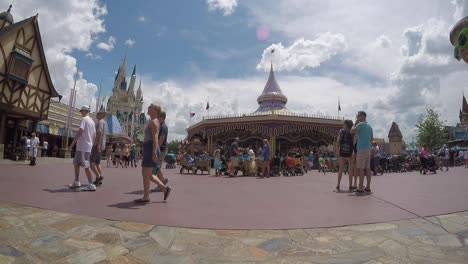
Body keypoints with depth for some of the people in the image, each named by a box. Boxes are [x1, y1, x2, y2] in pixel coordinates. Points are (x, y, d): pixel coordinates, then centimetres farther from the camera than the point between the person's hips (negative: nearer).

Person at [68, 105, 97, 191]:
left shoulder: (84, 119, -9)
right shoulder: (92, 121, 17)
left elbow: (80, 132, -19)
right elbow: (94, 135, 18)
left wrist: (72, 144, -16)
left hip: (83, 147, -9)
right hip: (88, 146, 9)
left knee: (85, 166, -7)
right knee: (76, 163, 17)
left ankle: (91, 185, -6)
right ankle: (76, 183, 21)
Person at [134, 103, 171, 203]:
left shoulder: (154, 122, -10)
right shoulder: (151, 122, 21)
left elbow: (155, 138, -21)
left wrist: (154, 152, -29)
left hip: (151, 149, -10)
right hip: (148, 149, 10)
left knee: (145, 174, -3)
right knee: (147, 174, 13)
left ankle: (146, 197, 8)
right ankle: (165, 188, 16)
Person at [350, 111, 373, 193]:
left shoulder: (361, 124, -8)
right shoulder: (369, 126, 19)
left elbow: (351, 131, -10)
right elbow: (371, 139, 20)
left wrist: (355, 123, 3)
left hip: (361, 149, -8)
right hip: (368, 149, 8)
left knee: (360, 168, -8)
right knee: (367, 168, 8)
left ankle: (361, 188, -8)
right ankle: (368, 187, 10)